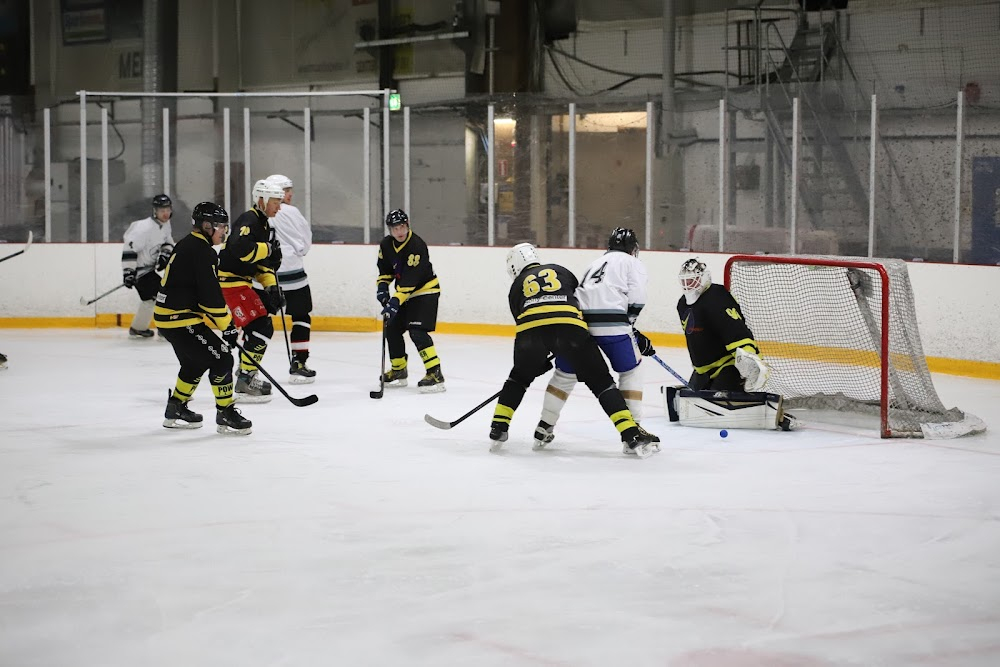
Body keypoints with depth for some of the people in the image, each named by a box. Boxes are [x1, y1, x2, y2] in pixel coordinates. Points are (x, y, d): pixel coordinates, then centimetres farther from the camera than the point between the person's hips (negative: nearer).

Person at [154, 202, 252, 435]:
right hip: (181, 319, -11)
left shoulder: (188, 245, 16)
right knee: (221, 360, -9)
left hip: (167, 316, 11)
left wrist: (223, 321, 22)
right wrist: (228, 326, -15)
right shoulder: (202, 251, -17)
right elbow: (211, 294, -21)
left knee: (196, 362, 26)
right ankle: (226, 414, -5)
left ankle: (175, 409, 35)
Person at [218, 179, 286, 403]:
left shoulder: (265, 225, 17)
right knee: (260, 327, -14)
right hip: (230, 281, -11)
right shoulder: (248, 221, -16)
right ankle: (245, 381, -12)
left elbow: (264, 263, 20)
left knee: (261, 327, 17)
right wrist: (267, 248, -22)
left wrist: (271, 286, 8)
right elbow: (240, 248, -35)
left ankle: (247, 375, 26)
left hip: (242, 282, 11)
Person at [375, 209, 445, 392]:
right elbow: (385, 269, 13)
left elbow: (410, 279, -31)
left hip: (425, 290, -9)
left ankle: (435, 374, -26)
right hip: (405, 293, 9)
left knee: (417, 332, -22)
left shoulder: (417, 246, -26)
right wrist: (382, 286, -5)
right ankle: (399, 371, 26)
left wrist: (396, 300, -35)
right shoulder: (386, 245, -2)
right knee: (392, 328, 10)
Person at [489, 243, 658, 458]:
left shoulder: (517, 287, 31)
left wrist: (542, 360, 43)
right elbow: (581, 300, 32)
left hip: (531, 329, 0)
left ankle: (498, 430, 21)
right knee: (602, 382, 9)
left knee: (519, 378, 29)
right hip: (570, 327, 0)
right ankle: (632, 436, -3)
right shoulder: (560, 271, 33)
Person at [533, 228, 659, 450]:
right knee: (630, 371, 13)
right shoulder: (631, 262, 15)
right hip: (610, 323, -5)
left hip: (577, 320, 5)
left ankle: (543, 430, 19)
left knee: (565, 373, 19)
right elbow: (636, 299, -2)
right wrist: (628, 324, 12)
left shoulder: (595, 263, 35)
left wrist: (635, 335, 34)